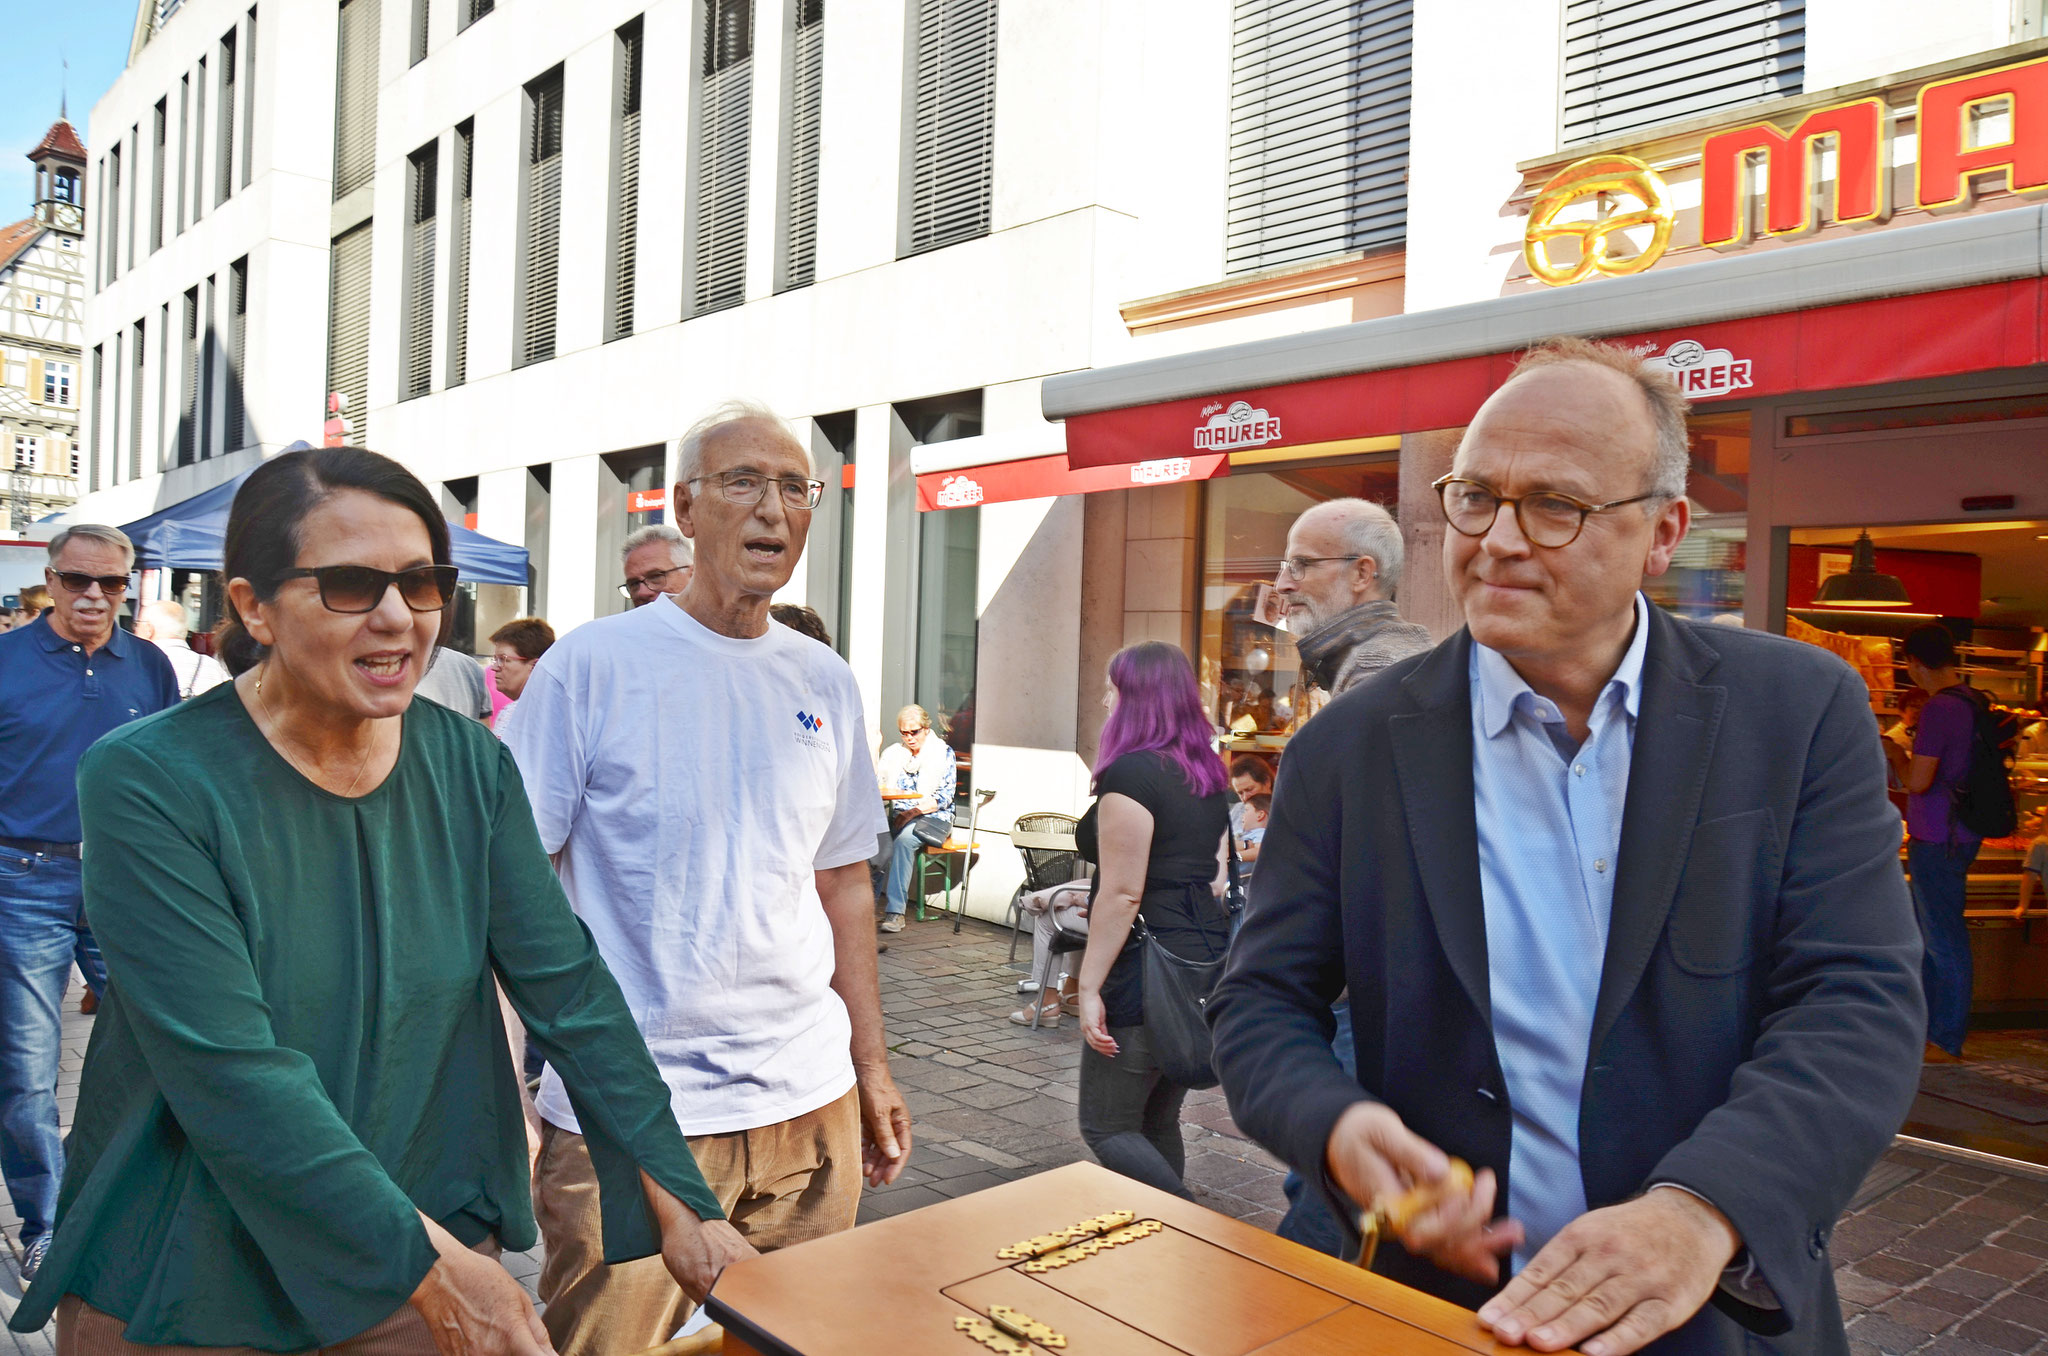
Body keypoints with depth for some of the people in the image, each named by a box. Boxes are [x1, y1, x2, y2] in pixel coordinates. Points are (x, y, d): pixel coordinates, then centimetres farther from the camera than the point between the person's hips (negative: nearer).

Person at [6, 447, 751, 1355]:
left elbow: (569, 984, -7)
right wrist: (430, 1267, -25)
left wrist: (677, 1200, -12)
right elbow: (229, 1072, -24)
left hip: (438, 1249, 4)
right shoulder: (147, 784, -18)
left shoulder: (470, 767, -5)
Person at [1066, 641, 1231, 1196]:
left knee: (1107, 1129, 2)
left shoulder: (1130, 773, -14)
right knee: (1158, 1123, 17)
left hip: (1148, 967, -9)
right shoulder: (1208, 775, 12)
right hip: (1206, 958, 9)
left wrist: (1089, 987, -15)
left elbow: (1122, 893, -18)